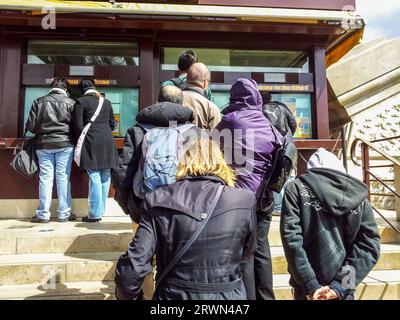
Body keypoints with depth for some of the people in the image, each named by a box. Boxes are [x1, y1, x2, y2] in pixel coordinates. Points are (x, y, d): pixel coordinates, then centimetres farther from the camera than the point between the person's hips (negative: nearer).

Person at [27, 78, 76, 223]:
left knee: (45, 178, 5)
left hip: (44, 144, 2)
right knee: (63, 177, 2)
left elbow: (30, 126, 2)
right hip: (64, 144, -1)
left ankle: (43, 214, 9)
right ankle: (64, 213, 7)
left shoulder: (39, 101, 5)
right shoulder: (70, 102, 0)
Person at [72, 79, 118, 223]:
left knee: (94, 178, -3)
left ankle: (95, 214, 2)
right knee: (105, 178, 8)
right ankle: (101, 211, 17)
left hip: (92, 142, -5)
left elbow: (78, 125, -6)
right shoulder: (106, 102, 14)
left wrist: (82, 140, 7)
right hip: (107, 143, 5)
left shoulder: (81, 102, -1)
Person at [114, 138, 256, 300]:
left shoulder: (159, 203, -13)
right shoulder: (244, 202, -12)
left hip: (173, 295, 0)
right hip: (228, 295, 1)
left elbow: (132, 268, -13)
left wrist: (124, 294, 7)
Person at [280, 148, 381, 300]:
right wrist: (340, 285, -7)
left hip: (308, 288, -2)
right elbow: (370, 246, -5)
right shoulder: (359, 194, 1)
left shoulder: (296, 188, -7)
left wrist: (310, 286, -12)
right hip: (343, 290, 3)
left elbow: (291, 240, -16)